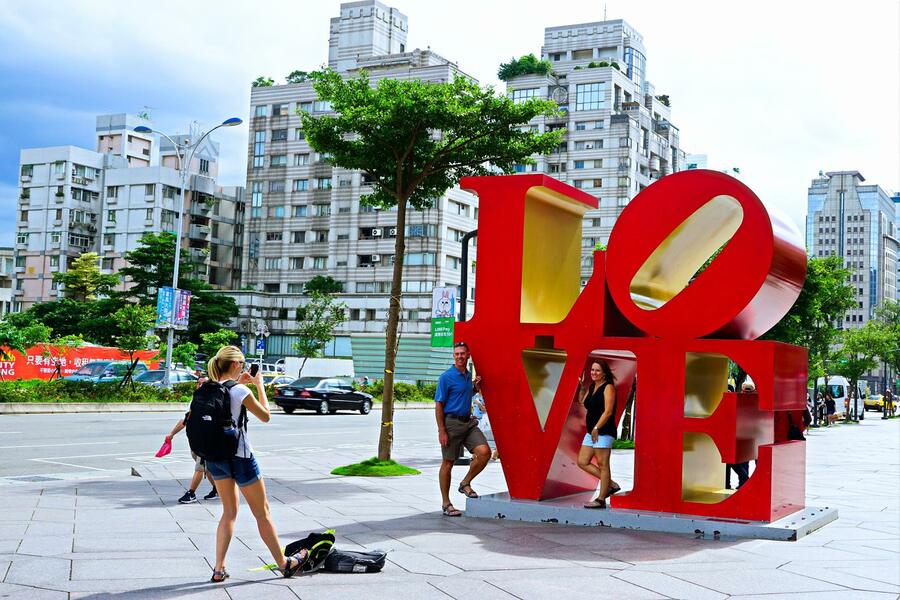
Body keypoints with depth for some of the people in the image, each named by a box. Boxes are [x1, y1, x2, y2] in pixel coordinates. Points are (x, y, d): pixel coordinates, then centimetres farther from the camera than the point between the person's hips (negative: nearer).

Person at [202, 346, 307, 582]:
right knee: (262, 512, 8)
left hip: (214, 456, 6)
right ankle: (284, 564, 20)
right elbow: (265, 416, -5)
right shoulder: (240, 391, -17)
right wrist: (259, 385, 2)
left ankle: (219, 569, 12)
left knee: (229, 511, 18)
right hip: (239, 456, -6)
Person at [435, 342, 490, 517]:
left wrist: (475, 388, 8)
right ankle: (446, 503, 13)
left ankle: (465, 483, 9)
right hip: (451, 423, -6)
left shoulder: (468, 375, 13)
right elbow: (439, 405, -10)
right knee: (448, 463, 3)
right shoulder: (446, 377, -9)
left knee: (485, 452, -12)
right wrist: (441, 431, -16)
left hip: (468, 422, 6)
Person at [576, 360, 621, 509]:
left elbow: (608, 411, -15)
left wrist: (596, 428, -18)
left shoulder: (608, 387, -8)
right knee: (582, 462, 5)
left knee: (602, 465, -4)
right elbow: (582, 402, 24)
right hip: (591, 432, 9)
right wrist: (582, 386, 12)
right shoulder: (591, 387, 16)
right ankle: (611, 484, 14)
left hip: (603, 431, -9)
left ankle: (601, 500, -1)